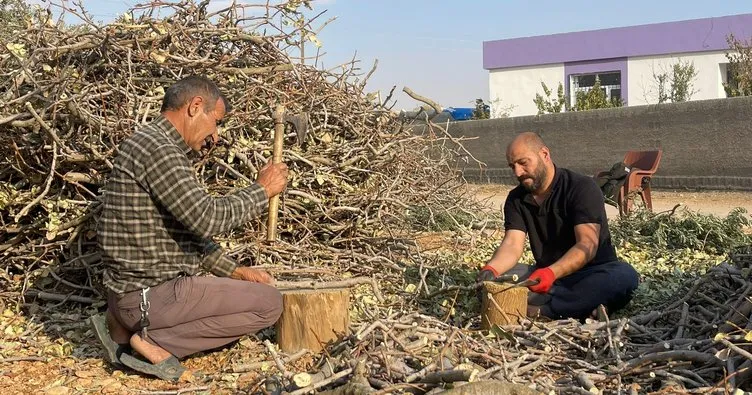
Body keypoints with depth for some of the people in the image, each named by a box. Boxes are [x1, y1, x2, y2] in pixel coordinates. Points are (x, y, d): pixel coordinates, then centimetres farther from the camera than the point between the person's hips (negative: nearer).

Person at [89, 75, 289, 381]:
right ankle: (155, 341, -6)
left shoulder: (161, 148, 15)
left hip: (137, 288, 10)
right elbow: (206, 218, -25)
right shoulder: (156, 147, -18)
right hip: (150, 295, -10)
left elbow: (190, 229, 18)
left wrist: (233, 271, 11)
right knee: (269, 302, -5)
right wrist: (262, 190, -12)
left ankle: (125, 328, 15)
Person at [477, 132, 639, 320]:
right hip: (545, 274, 4)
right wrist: (491, 268, -32)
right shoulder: (516, 199, 4)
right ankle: (582, 305, -32)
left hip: (590, 273, -3)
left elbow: (588, 244, -24)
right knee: (499, 276, -23)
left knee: (624, 275, -35)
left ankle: (540, 310, -39)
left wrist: (552, 273, -42)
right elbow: (512, 244, -9)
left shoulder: (582, 188, -12)